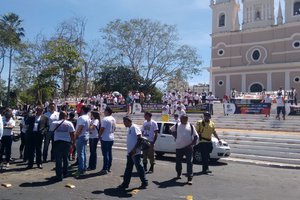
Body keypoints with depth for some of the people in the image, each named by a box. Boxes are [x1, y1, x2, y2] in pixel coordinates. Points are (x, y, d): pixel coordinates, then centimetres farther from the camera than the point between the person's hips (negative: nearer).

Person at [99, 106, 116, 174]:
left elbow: (102, 129, -18)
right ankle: (109, 168, 20)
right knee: (110, 153, 13)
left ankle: (105, 169, 0)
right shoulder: (113, 119, 10)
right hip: (111, 138, 8)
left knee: (105, 154, -4)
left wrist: (99, 135, -5)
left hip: (105, 139, -8)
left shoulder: (105, 119, -17)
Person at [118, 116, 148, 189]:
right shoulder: (129, 128, 16)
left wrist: (134, 149, -23)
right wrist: (130, 150, 17)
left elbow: (140, 138, -19)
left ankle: (144, 182, 12)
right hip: (130, 152, 9)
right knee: (128, 168, 13)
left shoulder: (134, 127, -13)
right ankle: (125, 183, 20)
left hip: (135, 153, -9)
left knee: (139, 167, 0)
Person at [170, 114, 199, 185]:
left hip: (188, 147, -1)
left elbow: (196, 136, 6)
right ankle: (179, 174, 37)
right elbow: (171, 130, 23)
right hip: (179, 147, 2)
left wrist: (193, 143, -6)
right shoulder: (177, 125, 4)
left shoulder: (191, 126, 3)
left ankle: (190, 178, -4)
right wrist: (176, 136, 11)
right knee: (178, 162, 12)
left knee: (189, 163, -7)